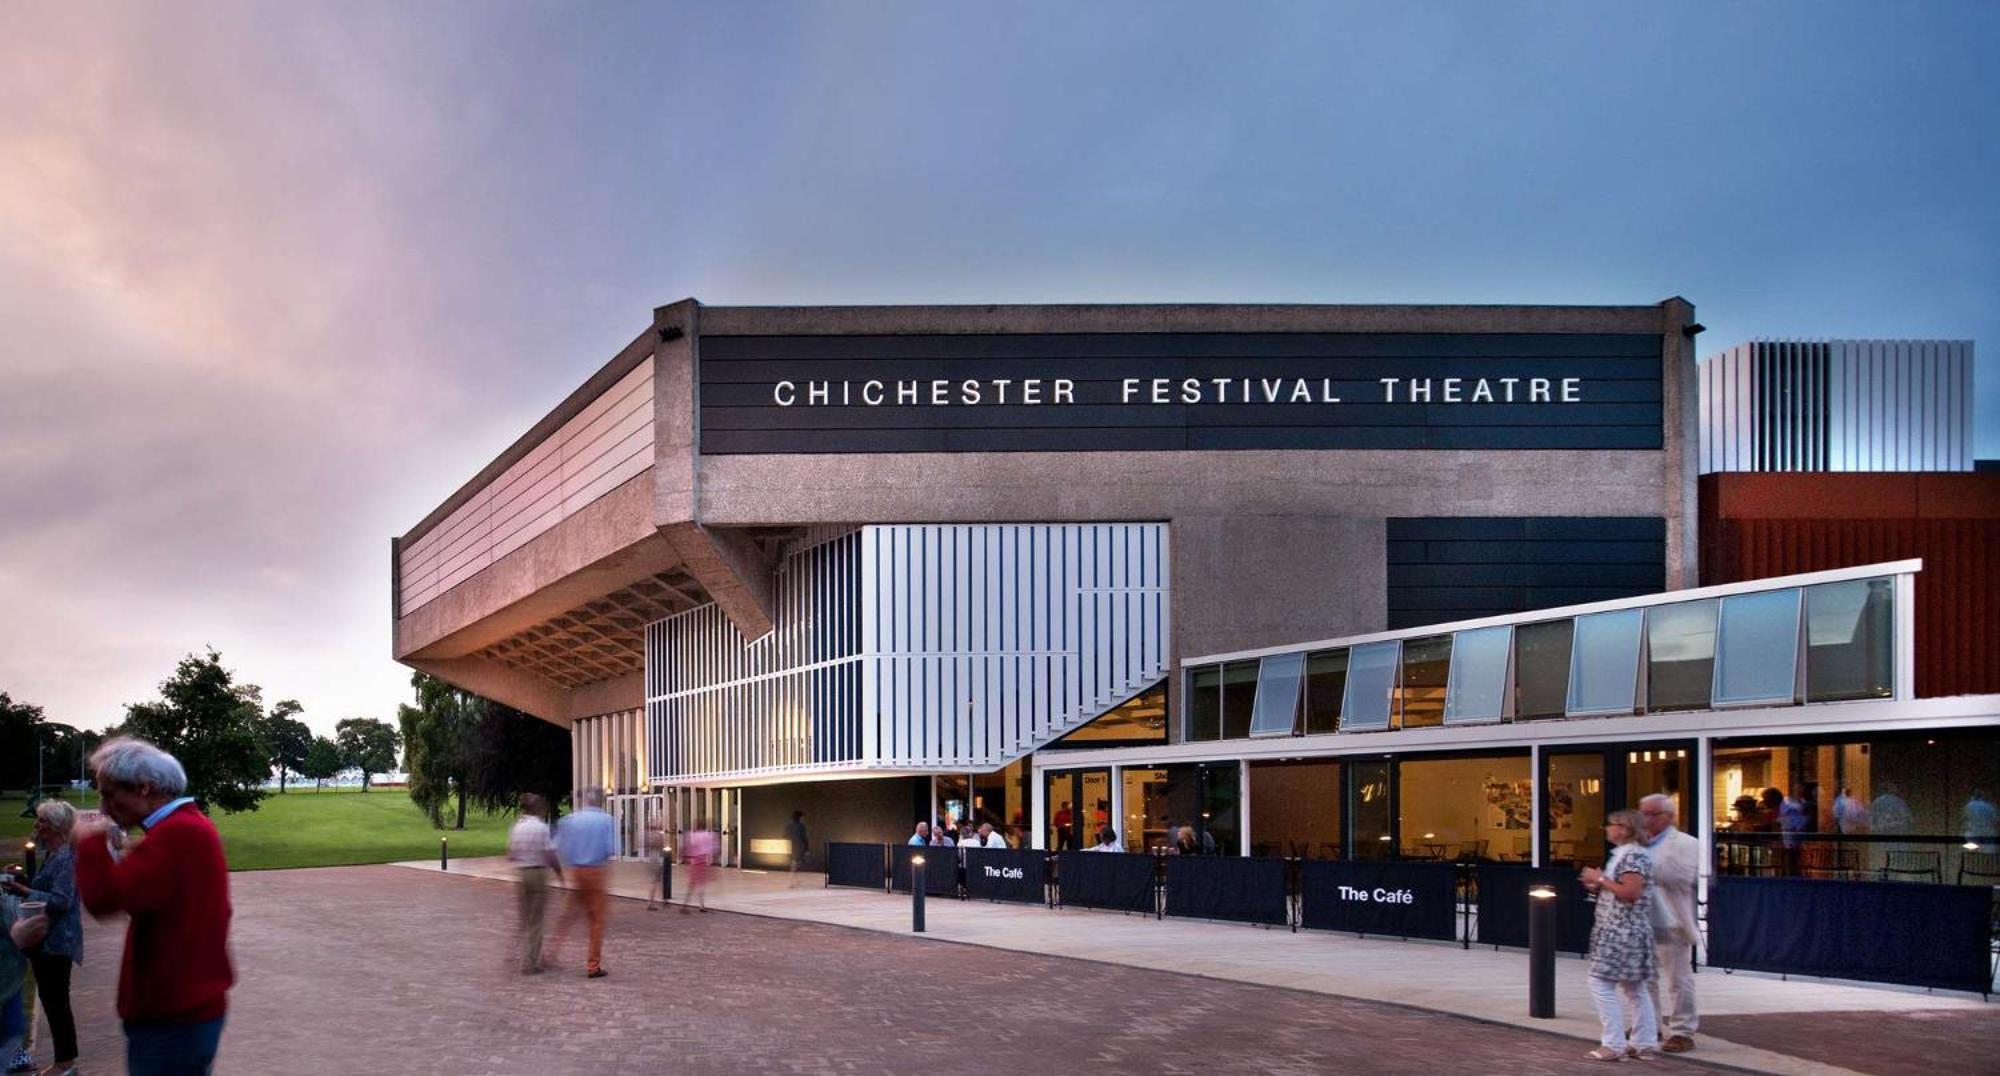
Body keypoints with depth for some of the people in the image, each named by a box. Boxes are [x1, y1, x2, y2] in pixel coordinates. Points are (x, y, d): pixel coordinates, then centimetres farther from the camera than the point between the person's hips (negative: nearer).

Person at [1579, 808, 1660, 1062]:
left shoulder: (1633, 856, -17)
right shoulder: (1625, 854, 15)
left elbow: (1630, 892, -26)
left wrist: (1600, 879, -17)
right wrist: (1598, 886, 11)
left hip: (1621, 934, -11)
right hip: (1625, 934, 11)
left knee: (1601, 984, -9)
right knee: (1635, 989, 13)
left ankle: (1613, 1045, -8)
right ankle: (1644, 1043, 18)